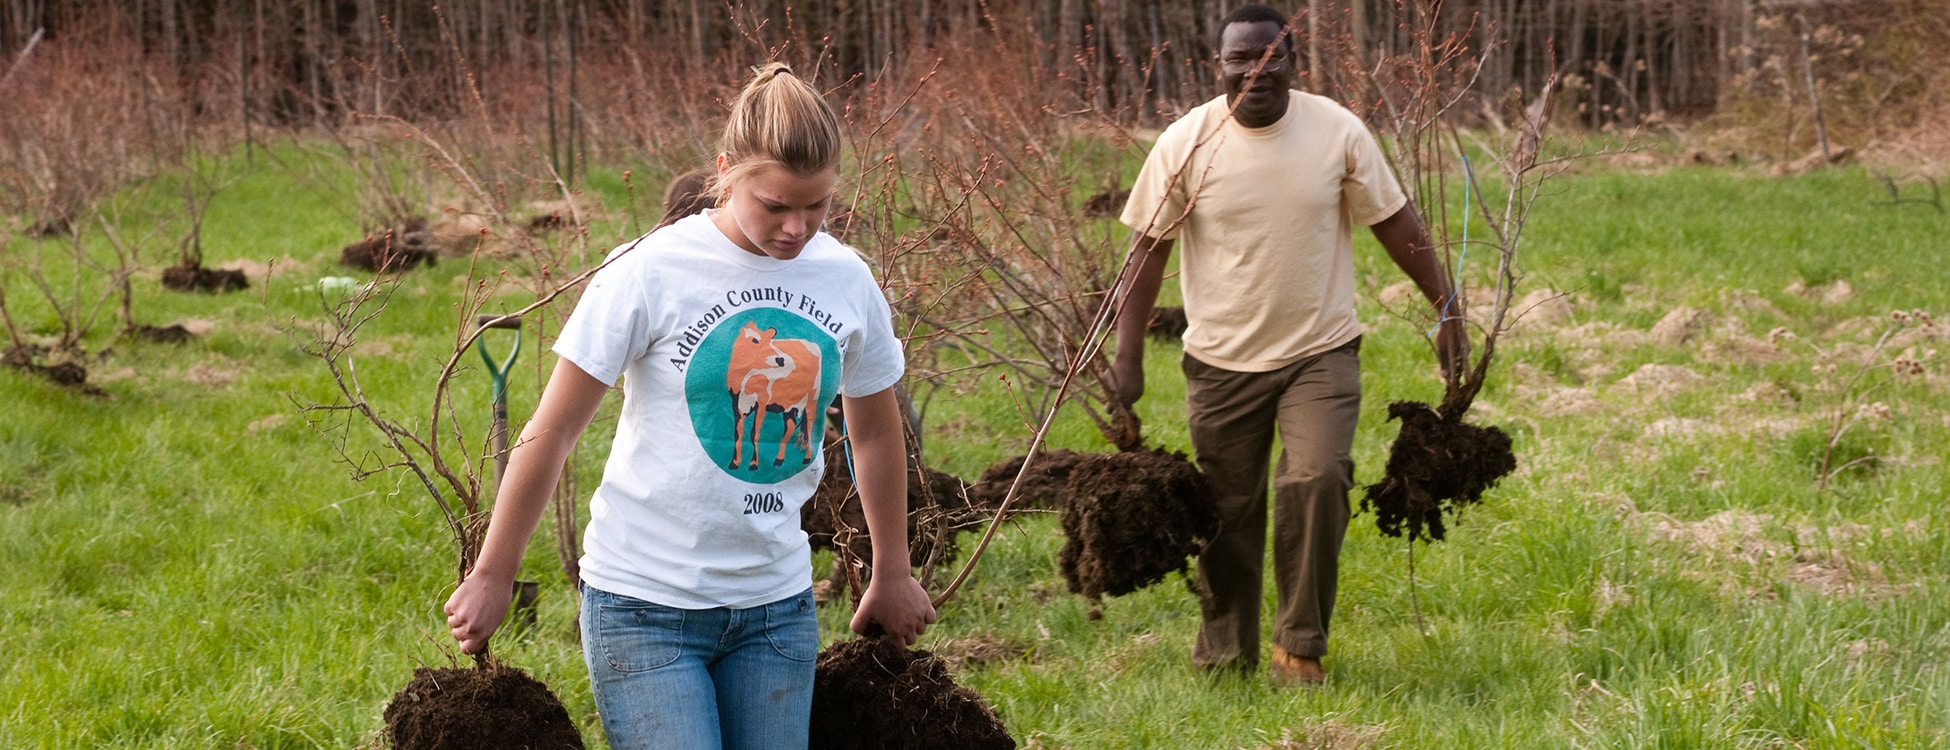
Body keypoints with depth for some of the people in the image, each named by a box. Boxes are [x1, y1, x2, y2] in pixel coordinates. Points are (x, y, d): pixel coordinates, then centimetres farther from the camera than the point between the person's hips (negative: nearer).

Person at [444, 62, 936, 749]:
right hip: (647, 604, -4)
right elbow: (551, 432, -7)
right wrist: (492, 577, -2)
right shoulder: (649, 274, -13)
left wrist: (892, 577, 24)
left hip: (776, 603, 4)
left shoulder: (847, 281, 1)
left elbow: (876, 434, 17)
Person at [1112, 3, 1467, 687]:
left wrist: (1447, 310, 1)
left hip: (1320, 354, -1)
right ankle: (1224, 661, 24)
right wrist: (1128, 356, -6)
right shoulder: (1185, 143, -6)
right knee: (1227, 514, 7)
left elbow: (1396, 225, 3)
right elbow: (1149, 250, -2)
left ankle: (1300, 648, -6)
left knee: (1317, 483, -20)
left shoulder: (1338, 132, -5)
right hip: (1221, 361, 1)